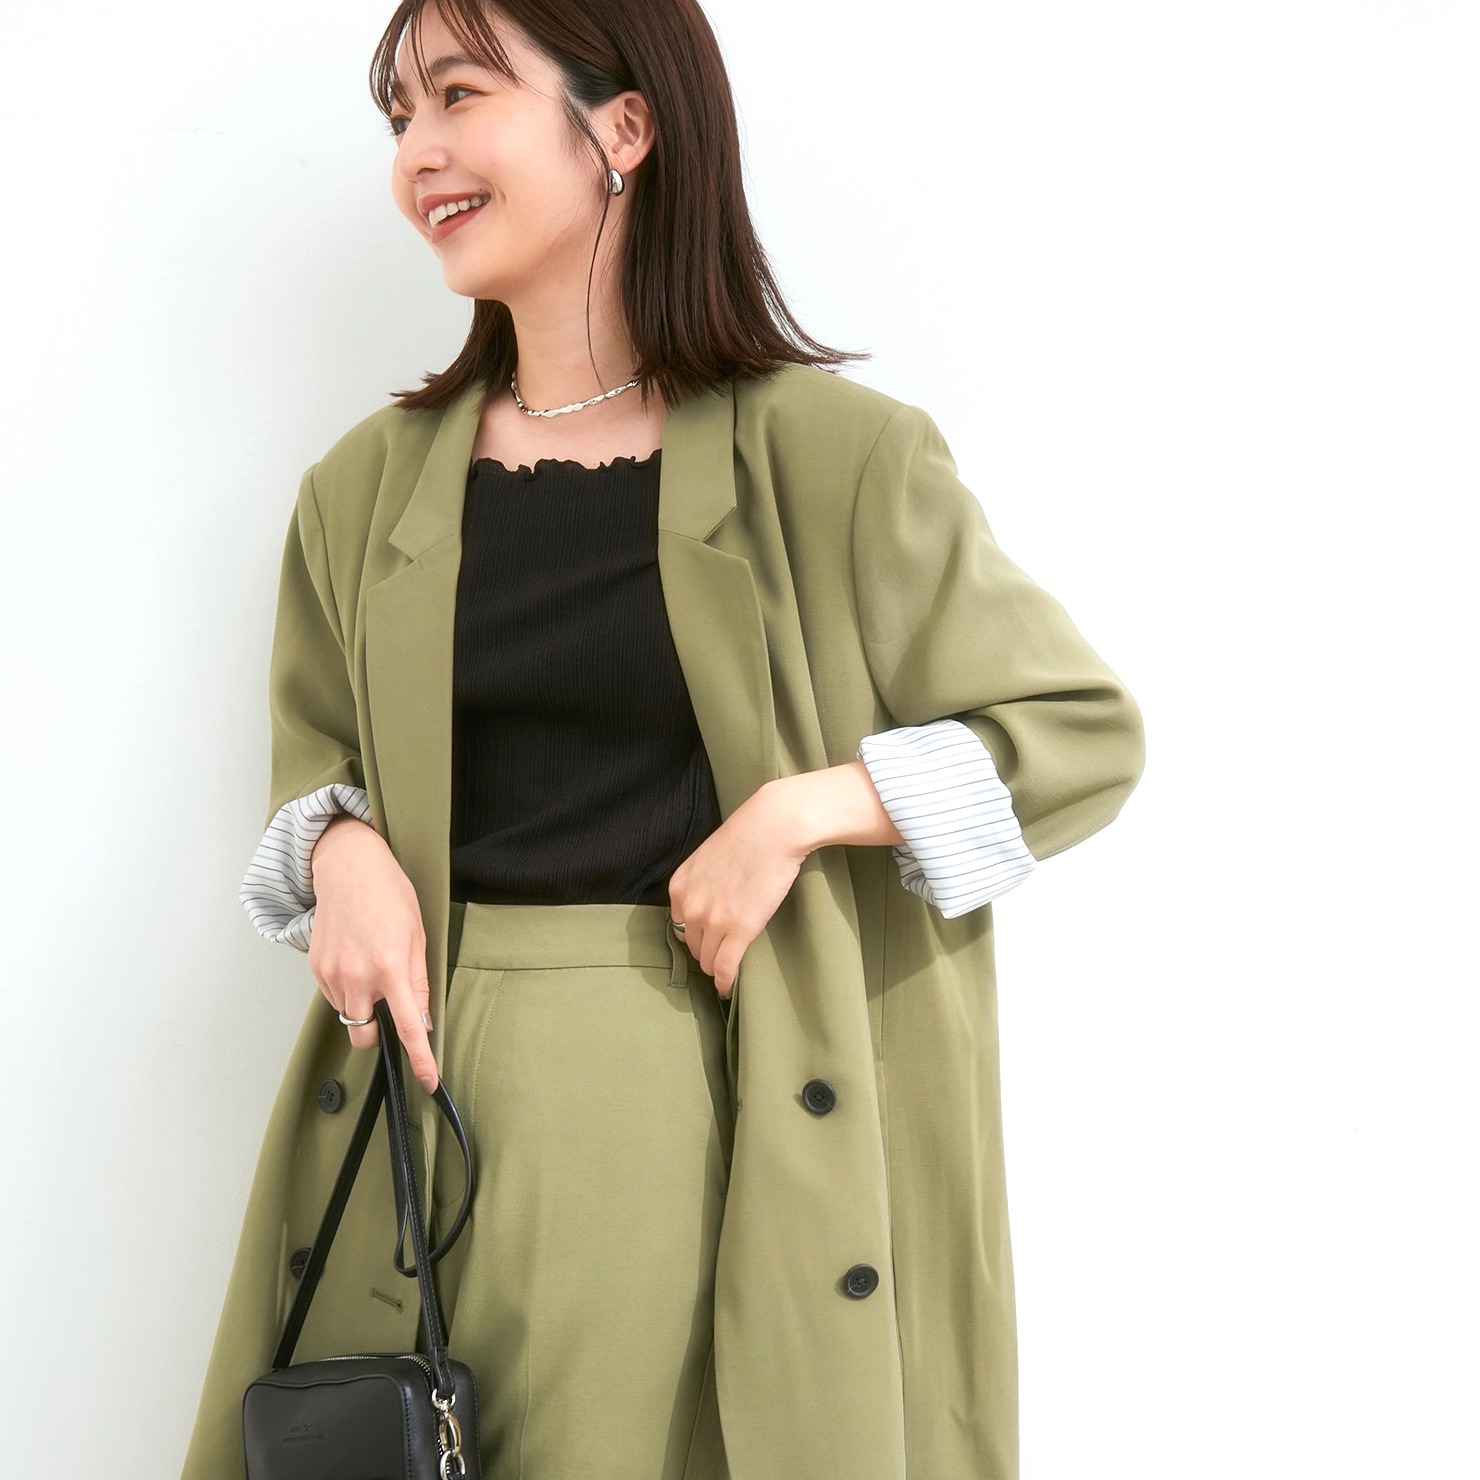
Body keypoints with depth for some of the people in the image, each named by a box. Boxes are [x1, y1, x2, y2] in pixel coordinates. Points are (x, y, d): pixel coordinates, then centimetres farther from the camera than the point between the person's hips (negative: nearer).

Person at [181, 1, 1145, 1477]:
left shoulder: (833, 458, -4)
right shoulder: (367, 489, 8)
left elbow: (1083, 730, 1)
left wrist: (800, 810, -11)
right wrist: (342, 849, -3)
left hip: (722, 1108, -3)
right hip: (434, 1090, 3)